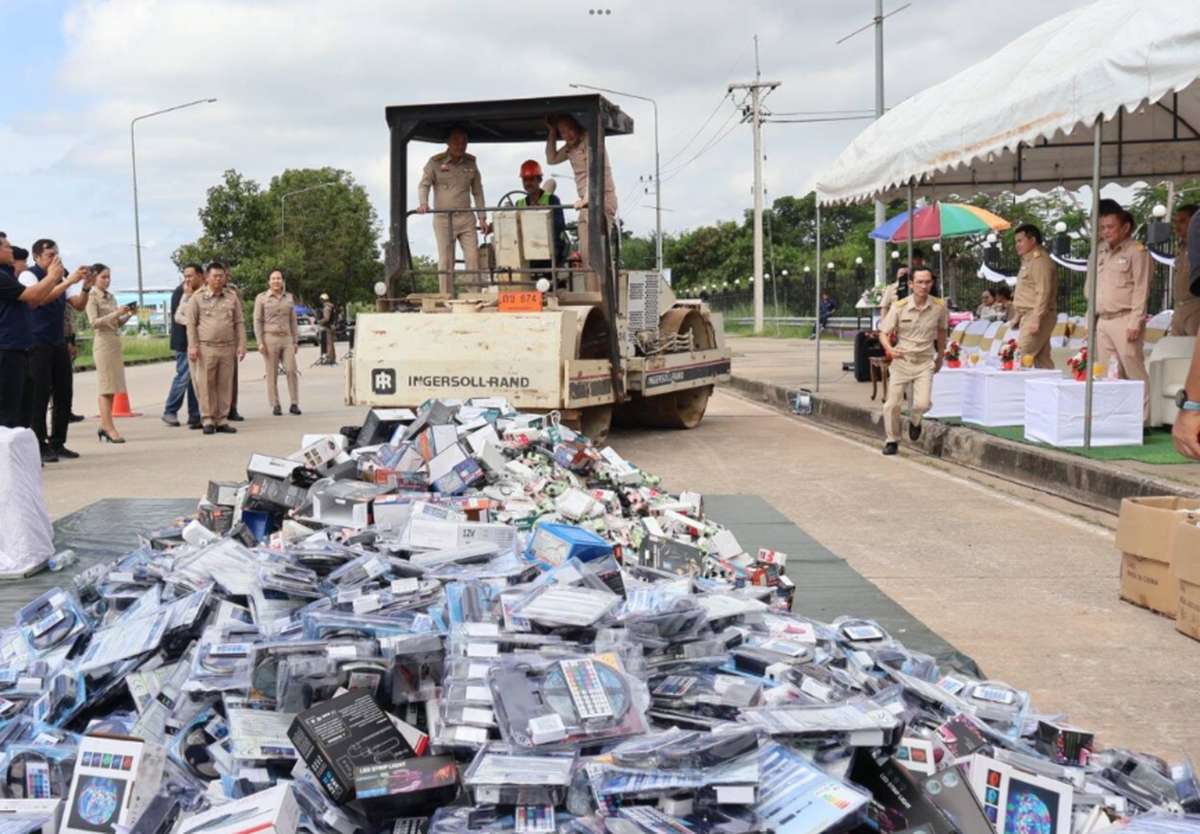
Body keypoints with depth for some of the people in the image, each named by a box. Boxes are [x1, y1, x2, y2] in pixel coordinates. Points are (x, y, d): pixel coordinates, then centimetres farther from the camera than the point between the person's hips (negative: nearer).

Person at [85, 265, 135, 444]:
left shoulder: (111, 297, 15)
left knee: (113, 386, 5)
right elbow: (94, 322, -14)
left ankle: (104, 426, 10)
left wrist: (129, 314, 1)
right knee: (106, 386, -9)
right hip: (103, 342, -7)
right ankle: (109, 428, -11)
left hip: (115, 342, 7)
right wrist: (116, 313, -21)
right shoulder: (92, 298, -4)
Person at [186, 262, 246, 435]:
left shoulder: (232, 298, 12)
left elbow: (239, 323, 12)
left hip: (228, 348, 3)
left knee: (225, 386, 3)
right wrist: (192, 346, -6)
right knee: (206, 385, -2)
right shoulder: (197, 298, 4)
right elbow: (191, 324, 2)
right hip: (206, 348, -2)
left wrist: (241, 344, 3)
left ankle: (222, 420, 9)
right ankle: (208, 420, 4)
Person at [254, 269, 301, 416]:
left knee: (291, 370, -8)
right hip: (270, 338, -2)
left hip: (287, 338, 2)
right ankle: (275, 405, 5)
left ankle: (294, 404, -2)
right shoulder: (261, 298, 3)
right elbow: (257, 321, 0)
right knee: (272, 374, -1)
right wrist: (260, 342, -7)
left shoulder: (289, 297, 12)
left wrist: (295, 341, 10)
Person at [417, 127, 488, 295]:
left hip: (466, 218, 3)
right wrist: (423, 203, -21)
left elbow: (478, 191, 15)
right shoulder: (435, 162, 1)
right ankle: (446, 297, 1)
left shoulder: (470, 163, 10)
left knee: (473, 257, -4)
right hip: (443, 218, -3)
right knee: (445, 260, -2)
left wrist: (482, 217, 11)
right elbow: (424, 185, -1)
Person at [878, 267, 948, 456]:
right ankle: (892, 441, 25)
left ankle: (914, 421, 21)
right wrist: (890, 349, -25)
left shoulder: (939, 306, -6)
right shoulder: (899, 307, -10)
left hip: (925, 362, 0)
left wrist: (940, 358, 19)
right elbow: (883, 333, -5)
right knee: (892, 405, 2)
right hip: (901, 361, 0)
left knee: (922, 404, -16)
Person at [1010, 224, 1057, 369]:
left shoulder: (1040, 262, -11)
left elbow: (1044, 293, -19)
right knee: (1043, 359, 7)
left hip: (1036, 315, -10)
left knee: (1021, 356, -15)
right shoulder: (1028, 262, 20)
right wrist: (1017, 316, 22)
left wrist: (1036, 319, -24)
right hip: (1028, 316, 10)